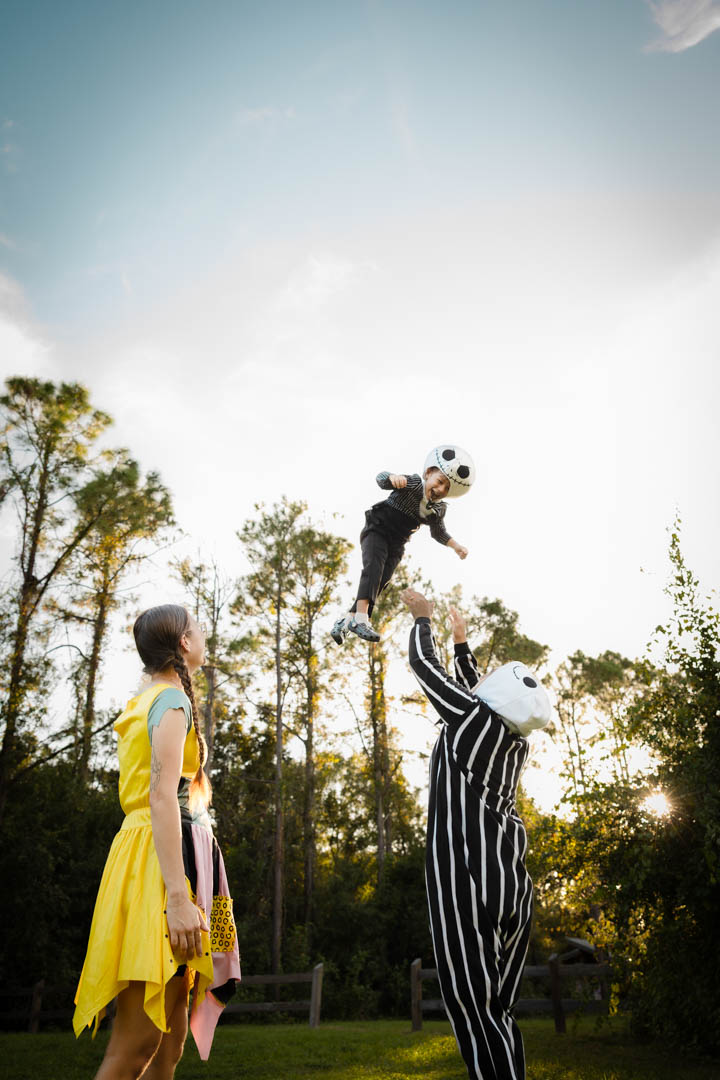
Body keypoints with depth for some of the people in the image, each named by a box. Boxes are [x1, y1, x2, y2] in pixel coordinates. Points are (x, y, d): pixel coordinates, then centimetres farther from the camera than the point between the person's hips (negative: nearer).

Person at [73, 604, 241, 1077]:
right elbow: (162, 797, -18)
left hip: (155, 853, 10)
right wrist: (178, 896, -24)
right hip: (166, 858, -10)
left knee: (171, 1038, 9)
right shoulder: (172, 700, -8)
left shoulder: (145, 702, 20)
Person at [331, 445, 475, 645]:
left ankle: (345, 620, 7)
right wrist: (393, 477, -54)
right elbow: (381, 479, -31)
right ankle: (361, 617, -43)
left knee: (380, 583, -3)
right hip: (377, 531, -6)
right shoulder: (414, 482, -19)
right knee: (374, 566, -29)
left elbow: (438, 532, 17)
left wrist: (455, 545, 1)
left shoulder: (439, 510, -1)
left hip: (396, 545, 6)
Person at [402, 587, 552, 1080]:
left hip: (469, 877, -8)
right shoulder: (516, 742, 11)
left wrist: (422, 616, 21)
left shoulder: (473, 718, -8)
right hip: (513, 880, 8)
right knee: (496, 1009, 13)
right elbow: (481, 697, 31)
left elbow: (423, 664, 4)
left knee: (477, 1010, -6)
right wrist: (462, 643, 41)